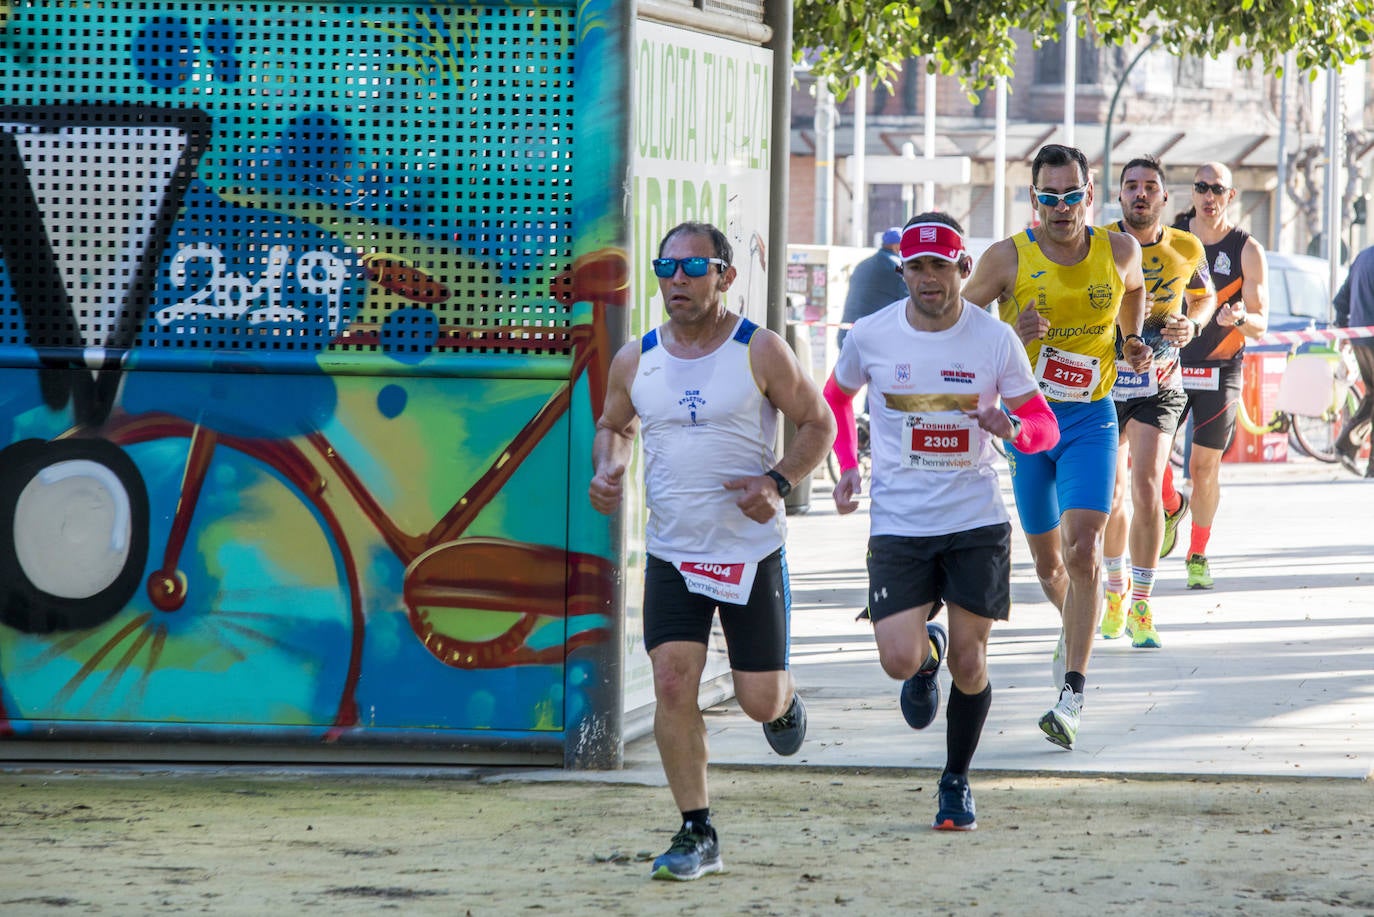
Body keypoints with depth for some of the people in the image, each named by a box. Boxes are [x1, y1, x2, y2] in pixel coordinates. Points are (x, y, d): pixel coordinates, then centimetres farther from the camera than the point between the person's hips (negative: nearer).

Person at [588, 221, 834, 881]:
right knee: (672, 684, -11)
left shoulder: (761, 352, -8)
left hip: (752, 553, -2)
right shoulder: (635, 361, 2)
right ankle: (697, 835, -2)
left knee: (760, 701, 0)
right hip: (672, 555, 2)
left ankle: (786, 698, 40)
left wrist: (779, 481, -18)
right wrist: (608, 469, -3)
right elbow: (613, 426, 19)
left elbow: (819, 425, -1)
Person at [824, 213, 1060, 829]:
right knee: (899, 660, -13)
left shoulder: (995, 340, -5)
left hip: (976, 523, 0)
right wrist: (847, 468, 7)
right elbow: (836, 398, 17)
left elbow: (1046, 426, 2)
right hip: (898, 524, 0)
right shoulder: (871, 337, -4)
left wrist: (1013, 428, -20)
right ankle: (928, 652, 25)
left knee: (969, 664, 3)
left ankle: (957, 783, 24)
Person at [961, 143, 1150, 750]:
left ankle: (1072, 695, -18)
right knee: (1047, 559, 12)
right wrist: (1008, 335, -21)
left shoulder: (1119, 251, -2)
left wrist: (1133, 344, 7)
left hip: (1090, 420, -1)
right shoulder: (1008, 258, -9)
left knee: (1083, 551, -17)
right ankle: (1073, 626, 47)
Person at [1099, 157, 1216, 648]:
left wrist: (1192, 324, -6)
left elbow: (1204, 296, 16)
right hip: (1101, 383, 1)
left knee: (1146, 487, -16)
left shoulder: (1187, 249, -4)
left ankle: (1140, 606, -9)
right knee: (1110, 498, 8)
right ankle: (1116, 588, 35)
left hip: (1157, 386, 0)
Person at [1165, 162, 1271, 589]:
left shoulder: (1247, 250, -6)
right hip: (1168, 362, 1)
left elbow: (1260, 324, -7)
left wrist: (1238, 319, -28)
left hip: (1220, 370, -1)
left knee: (1205, 465, 0)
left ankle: (1198, 555, 17)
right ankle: (1172, 507, 24)